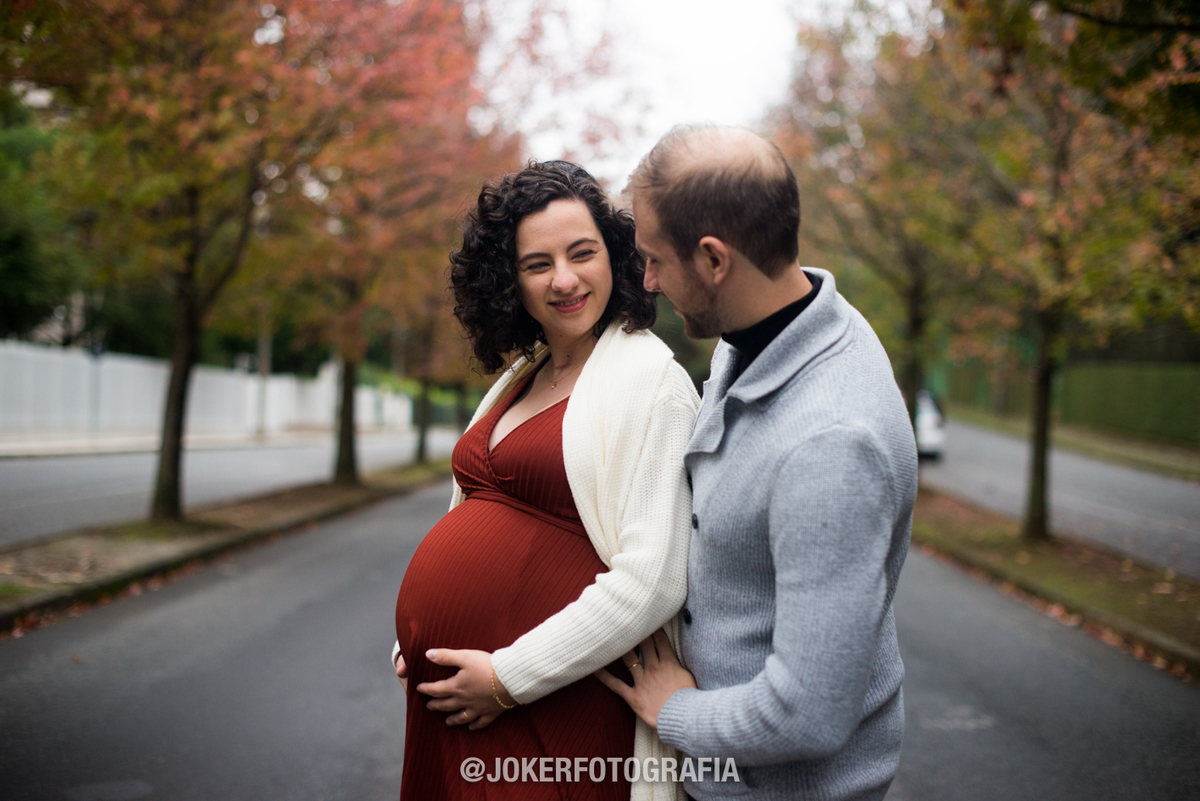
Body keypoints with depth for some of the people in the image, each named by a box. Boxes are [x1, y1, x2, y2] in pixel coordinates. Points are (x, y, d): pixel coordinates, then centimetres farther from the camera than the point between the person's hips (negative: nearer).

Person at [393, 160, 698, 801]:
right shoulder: (518, 378, 11)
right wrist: (413, 644, 8)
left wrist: (510, 678, -16)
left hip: (551, 708, -7)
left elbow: (651, 580, -20)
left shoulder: (650, 378, -12)